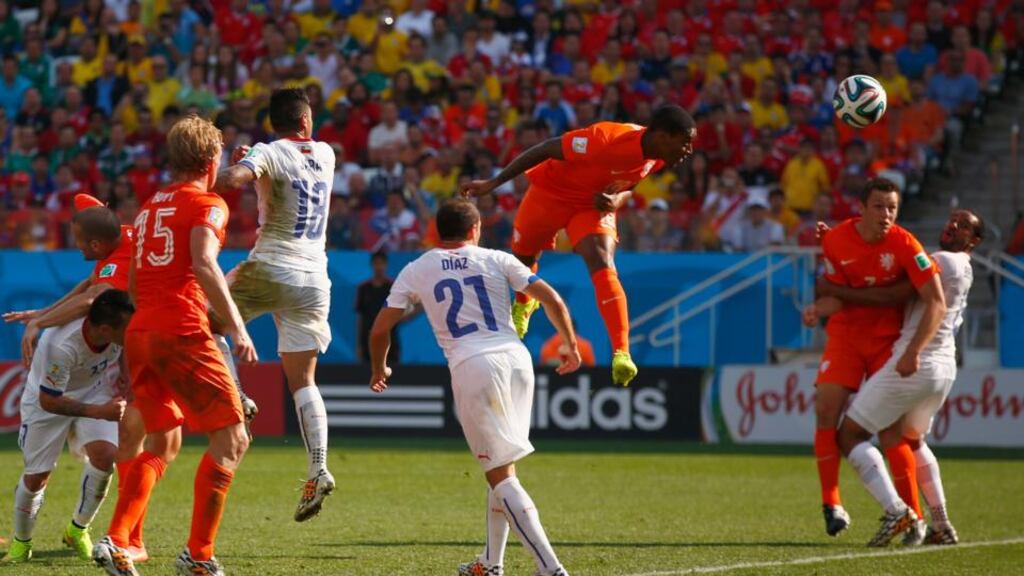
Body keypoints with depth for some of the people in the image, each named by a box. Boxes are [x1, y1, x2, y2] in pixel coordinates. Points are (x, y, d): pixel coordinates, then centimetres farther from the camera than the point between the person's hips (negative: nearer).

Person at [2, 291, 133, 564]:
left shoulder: (123, 328, -26)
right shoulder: (61, 345, -42)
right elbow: (48, 400, -30)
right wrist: (98, 412, -35)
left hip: (95, 390, 4)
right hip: (47, 400, -4)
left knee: (105, 454, -19)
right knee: (36, 476, -1)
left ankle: (78, 530, 4)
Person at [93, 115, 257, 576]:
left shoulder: (149, 208, 21)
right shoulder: (207, 204, -2)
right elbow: (203, 264, -18)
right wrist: (236, 327, -19)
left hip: (139, 334, 8)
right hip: (182, 334, -8)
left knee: (162, 444, 17)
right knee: (231, 439, 0)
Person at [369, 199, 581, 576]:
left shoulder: (416, 271, 12)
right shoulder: (497, 261, 14)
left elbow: (381, 329, 12)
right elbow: (552, 300, 7)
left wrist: (379, 369, 31)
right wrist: (570, 345, 21)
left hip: (472, 367, -3)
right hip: (516, 359, 3)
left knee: (500, 474, -4)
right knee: (503, 468, 20)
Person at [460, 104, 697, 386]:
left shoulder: (657, 156, -16)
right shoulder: (606, 139, -38)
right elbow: (546, 150, -28)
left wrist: (617, 200, -19)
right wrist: (493, 183, -26)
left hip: (595, 205, 3)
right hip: (550, 193, -3)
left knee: (603, 266, -21)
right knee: (522, 256, 19)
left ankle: (621, 353, -30)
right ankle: (523, 304, 55)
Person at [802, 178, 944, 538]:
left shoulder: (904, 244, -17)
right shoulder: (836, 242, -8)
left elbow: (935, 300, -21)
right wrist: (820, 307, -20)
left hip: (888, 339, -2)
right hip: (846, 334, 2)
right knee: (826, 410, -14)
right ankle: (831, 504, -6)